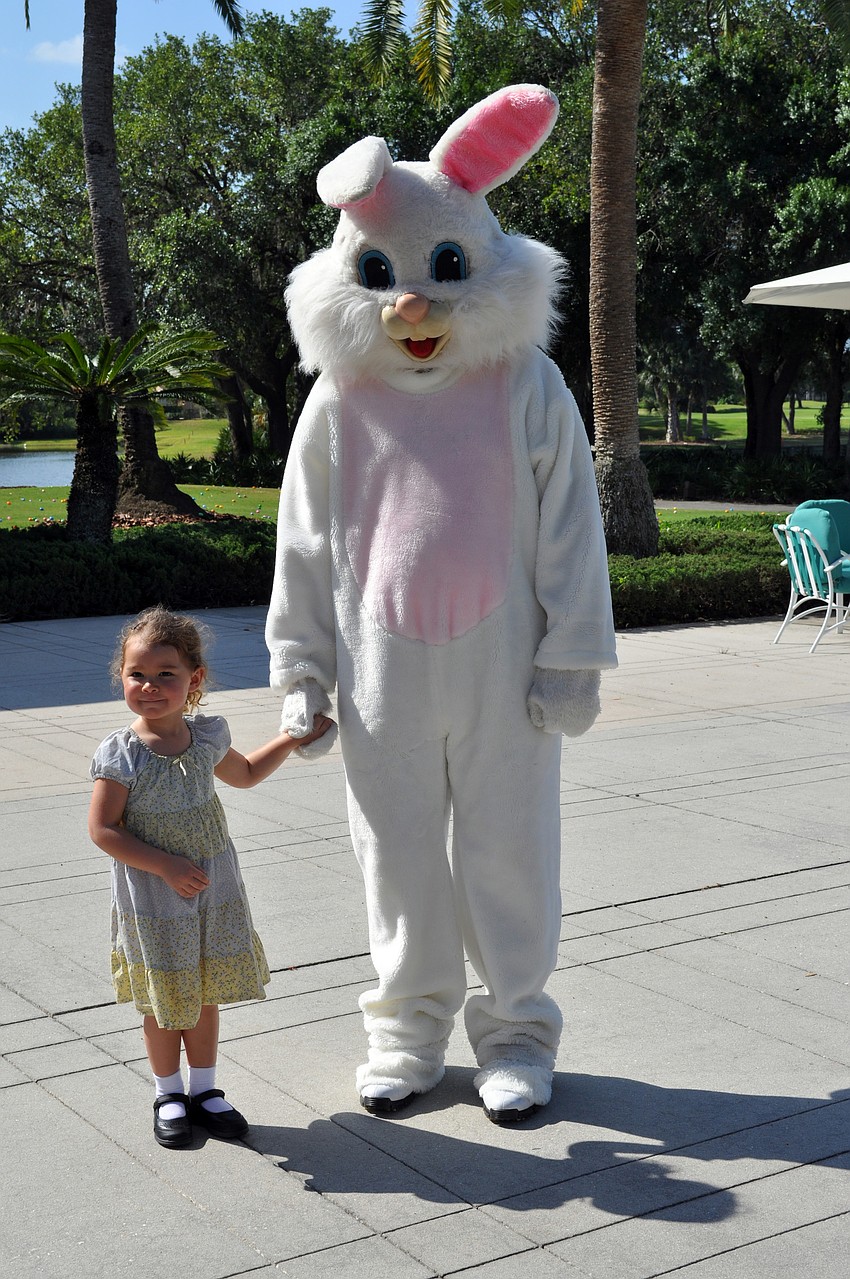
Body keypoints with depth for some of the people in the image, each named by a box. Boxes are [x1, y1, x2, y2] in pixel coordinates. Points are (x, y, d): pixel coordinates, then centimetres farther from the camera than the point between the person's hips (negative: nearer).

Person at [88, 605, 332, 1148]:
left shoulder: (207, 736, -2)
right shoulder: (120, 755, -17)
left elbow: (244, 773, 19)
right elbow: (103, 829, -16)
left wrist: (291, 740, 12)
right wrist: (167, 866, -22)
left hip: (214, 890, 4)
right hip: (152, 899, -4)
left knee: (206, 996, 14)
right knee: (165, 1004, 10)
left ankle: (205, 1090, 31)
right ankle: (169, 1095, 29)